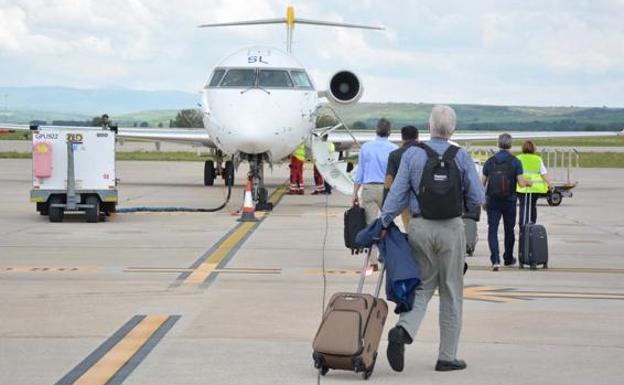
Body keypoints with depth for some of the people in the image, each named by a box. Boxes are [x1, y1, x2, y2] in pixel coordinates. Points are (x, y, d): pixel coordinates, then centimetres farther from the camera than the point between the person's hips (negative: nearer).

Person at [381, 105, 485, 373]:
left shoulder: (412, 155, -3)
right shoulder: (461, 157, -3)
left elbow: (397, 193, -6)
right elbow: (477, 198, -1)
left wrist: (384, 223, 1)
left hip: (420, 227, 1)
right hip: (452, 229, -1)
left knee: (423, 285, 13)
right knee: (451, 292, 9)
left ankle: (403, 330, -15)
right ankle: (447, 357, 13)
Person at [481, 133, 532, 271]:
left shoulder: (489, 162, 1)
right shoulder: (515, 162, -5)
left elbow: (482, 183, 2)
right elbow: (521, 183, -11)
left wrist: (483, 200, 13)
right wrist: (529, 182, 11)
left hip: (492, 201, 0)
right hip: (509, 201, 0)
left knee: (492, 230, -2)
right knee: (509, 230, 15)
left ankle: (495, 260, -18)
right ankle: (508, 259, 29)